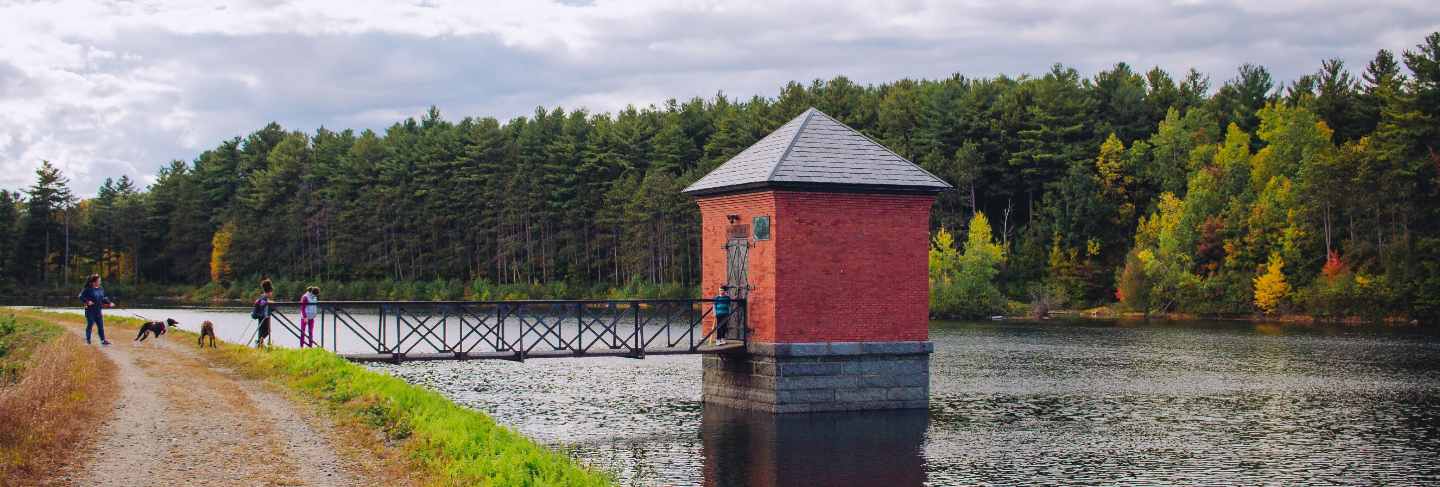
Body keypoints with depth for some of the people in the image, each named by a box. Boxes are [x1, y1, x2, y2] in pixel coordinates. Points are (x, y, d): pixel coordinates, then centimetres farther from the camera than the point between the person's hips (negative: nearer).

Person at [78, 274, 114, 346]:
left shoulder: (101, 289, 8)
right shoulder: (88, 289, -10)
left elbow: (104, 298, 19)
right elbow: (81, 296, -10)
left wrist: (109, 303, 7)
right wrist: (87, 301, -22)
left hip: (98, 310, 6)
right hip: (90, 310, -5)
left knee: (101, 325, 4)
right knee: (90, 324, 2)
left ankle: (103, 340, 6)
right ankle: (87, 340, 17)